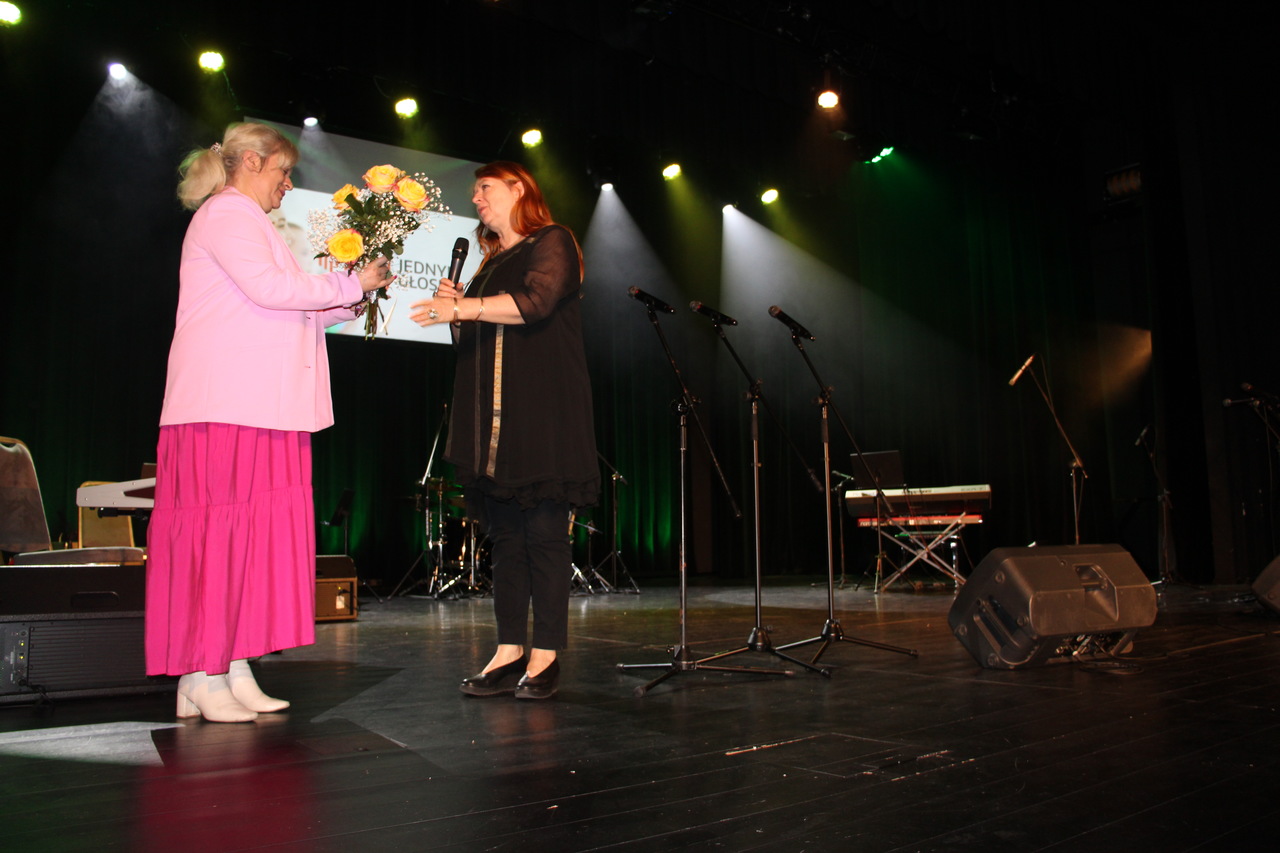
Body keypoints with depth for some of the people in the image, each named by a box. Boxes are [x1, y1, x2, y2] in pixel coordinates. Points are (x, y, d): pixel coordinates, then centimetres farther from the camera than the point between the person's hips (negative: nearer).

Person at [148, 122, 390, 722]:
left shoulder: (247, 223, 28)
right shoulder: (226, 214, -2)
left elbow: (276, 317, 25)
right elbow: (269, 288, -18)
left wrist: (348, 306, 16)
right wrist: (351, 285, -8)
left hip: (258, 406, 10)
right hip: (226, 404, -10)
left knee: (250, 531, 4)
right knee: (216, 530, -9)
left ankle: (235, 671, 6)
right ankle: (200, 678, -5)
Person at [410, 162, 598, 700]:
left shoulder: (551, 243, 3)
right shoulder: (491, 263, 25)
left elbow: (536, 301, -16)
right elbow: (471, 339, 26)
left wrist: (464, 307, -22)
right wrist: (455, 310, 7)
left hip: (544, 413, -7)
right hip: (494, 420, 7)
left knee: (544, 531, -6)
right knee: (504, 533, 4)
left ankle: (545, 655, -1)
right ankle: (510, 651, 9)